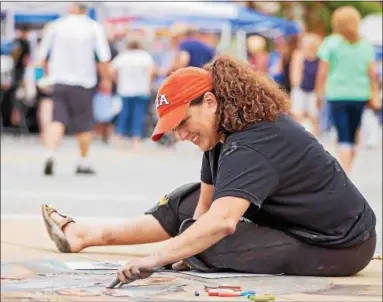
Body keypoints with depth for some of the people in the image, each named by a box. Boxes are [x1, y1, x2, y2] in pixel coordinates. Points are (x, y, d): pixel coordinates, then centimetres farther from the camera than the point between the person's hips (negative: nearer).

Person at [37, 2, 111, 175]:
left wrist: (49, 74, 23)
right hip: (83, 81, -1)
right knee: (84, 125, 11)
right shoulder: (94, 28, -3)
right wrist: (106, 79, 4)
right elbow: (104, 58, -9)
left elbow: (42, 56, 8)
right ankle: (83, 163, 20)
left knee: (58, 120, -1)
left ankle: (50, 155, -23)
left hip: (59, 80, 1)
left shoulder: (55, 26, 3)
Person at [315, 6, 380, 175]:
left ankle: (345, 175, -19)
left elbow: (322, 72, -5)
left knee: (344, 138, -7)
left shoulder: (331, 43, -3)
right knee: (352, 137, 16)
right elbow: (372, 73, 4)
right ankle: (346, 171, 26)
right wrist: (374, 94, 13)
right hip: (360, 95, 3)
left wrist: (319, 93, 5)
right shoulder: (365, 45, 6)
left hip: (337, 95, -3)